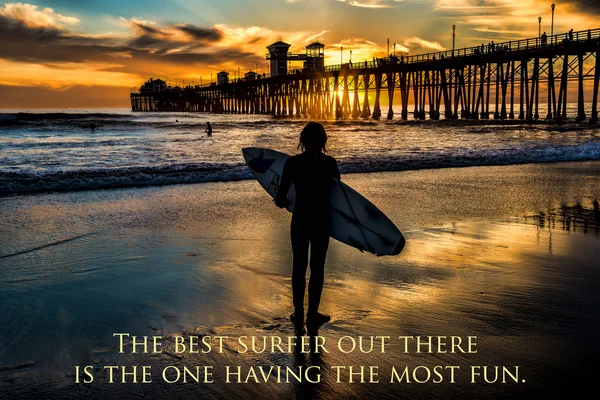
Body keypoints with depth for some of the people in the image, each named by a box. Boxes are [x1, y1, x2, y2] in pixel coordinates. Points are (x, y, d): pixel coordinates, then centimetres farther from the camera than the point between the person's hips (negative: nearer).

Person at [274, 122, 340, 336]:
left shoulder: (292, 162, -8)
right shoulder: (330, 163, -8)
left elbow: (280, 199, -8)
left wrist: (281, 202, 15)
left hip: (300, 220, 0)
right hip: (321, 222, 0)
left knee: (299, 266, 14)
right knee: (317, 268, 10)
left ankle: (299, 315, 18)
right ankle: (312, 317, 16)